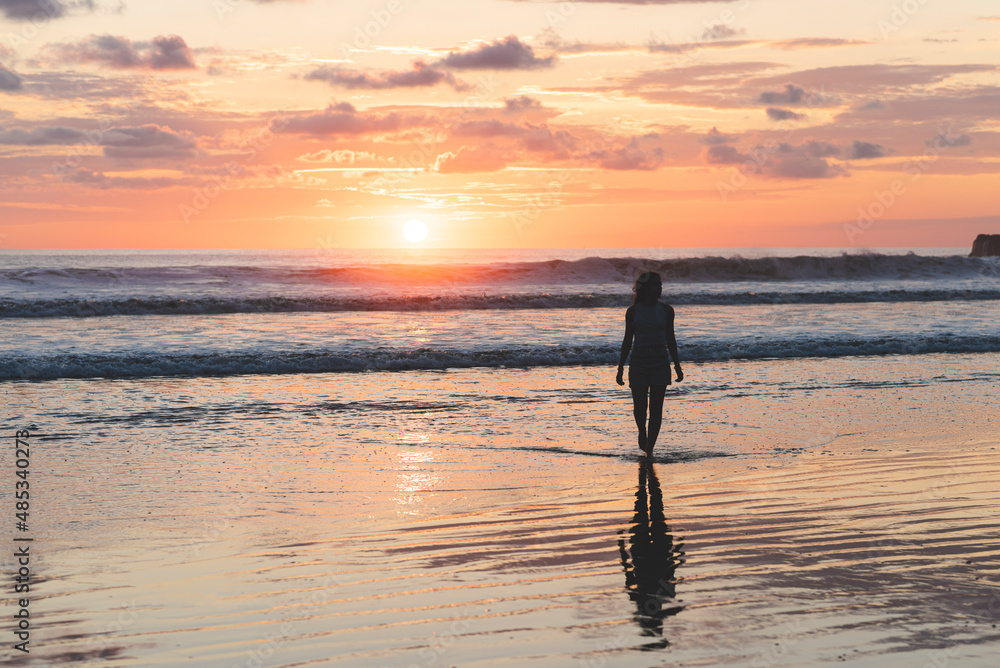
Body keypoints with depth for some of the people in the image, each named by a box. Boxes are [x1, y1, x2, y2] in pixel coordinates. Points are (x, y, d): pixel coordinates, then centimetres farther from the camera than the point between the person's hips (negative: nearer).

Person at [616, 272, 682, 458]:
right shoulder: (633, 311, 0)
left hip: (660, 362, 1)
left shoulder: (666, 310, 3)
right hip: (638, 362, -1)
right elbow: (628, 340, 4)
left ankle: (649, 448, 5)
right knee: (639, 406, -4)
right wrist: (620, 367, 2)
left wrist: (677, 366, 7)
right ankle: (642, 432, 28)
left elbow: (670, 340, 10)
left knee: (656, 408, -3)